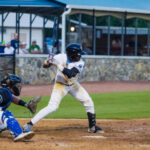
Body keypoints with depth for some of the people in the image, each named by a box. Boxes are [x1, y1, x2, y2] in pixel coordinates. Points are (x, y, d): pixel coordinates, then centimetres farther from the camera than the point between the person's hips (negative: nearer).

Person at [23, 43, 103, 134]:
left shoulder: (80, 63, -19)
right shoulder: (61, 57, -20)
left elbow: (70, 74, -35)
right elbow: (45, 65, -15)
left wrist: (57, 64, -41)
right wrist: (48, 61, -39)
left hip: (73, 85, 4)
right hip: (61, 85, -3)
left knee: (89, 102, 0)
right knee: (52, 107, -18)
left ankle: (92, 126, 18)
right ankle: (30, 124, -13)